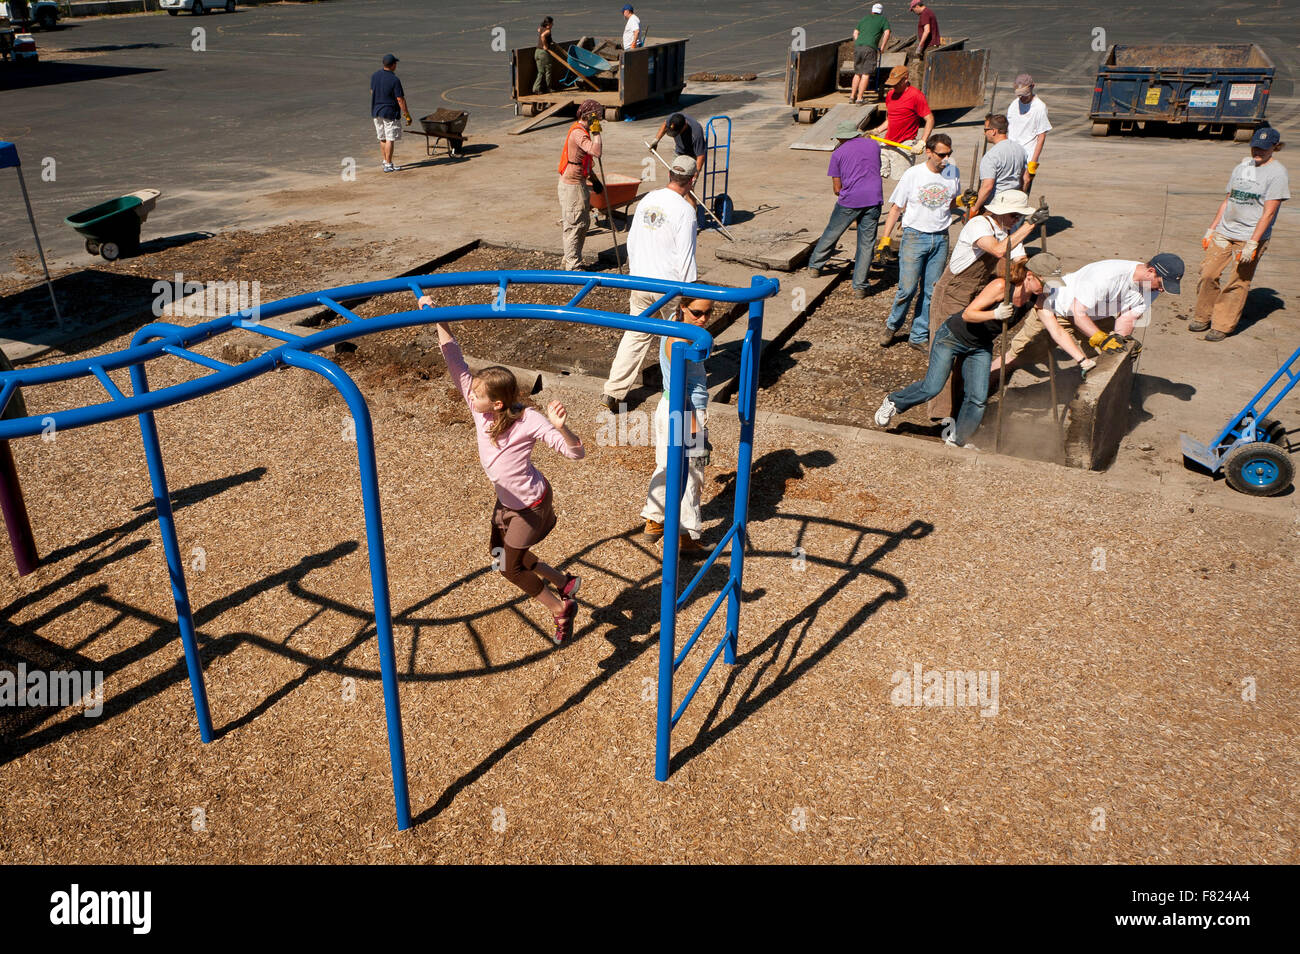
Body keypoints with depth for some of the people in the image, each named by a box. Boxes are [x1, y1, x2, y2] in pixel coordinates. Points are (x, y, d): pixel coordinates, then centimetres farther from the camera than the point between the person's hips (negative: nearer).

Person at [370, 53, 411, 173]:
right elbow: (400, 100, -16)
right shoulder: (394, 80, -18)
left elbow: (372, 92, 15)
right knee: (390, 139, -1)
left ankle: (385, 161, 25)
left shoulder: (374, 75, 3)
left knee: (382, 138, 16)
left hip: (376, 111, 7)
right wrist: (407, 115, -9)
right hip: (389, 112, -7)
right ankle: (388, 165, 1)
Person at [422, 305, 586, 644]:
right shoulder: (478, 406, -16)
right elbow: (456, 364, -16)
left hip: (531, 506, -8)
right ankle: (564, 582, 37)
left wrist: (560, 427, -52)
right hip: (507, 501, 8)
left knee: (509, 567, 6)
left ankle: (560, 607, 28)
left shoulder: (528, 421, -31)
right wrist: (438, 321, -23)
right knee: (498, 549, 24)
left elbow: (576, 453, -32)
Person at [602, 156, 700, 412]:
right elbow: (685, 257, -17)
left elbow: (631, 240, 12)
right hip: (670, 285, -5)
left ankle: (613, 392, 4)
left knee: (636, 334, 10)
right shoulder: (685, 210, -15)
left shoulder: (647, 199, 4)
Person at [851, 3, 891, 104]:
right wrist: (882, 47, 5)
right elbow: (887, 33, 1)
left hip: (857, 46, 4)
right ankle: (859, 98, -10)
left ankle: (852, 96, 12)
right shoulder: (883, 19, 14)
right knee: (866, 74, -4)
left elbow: (855, 33, 20)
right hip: (870, 48, -4)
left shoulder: (864, 18, 26)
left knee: (857, 73, 15)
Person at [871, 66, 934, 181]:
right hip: (887, 144, 7)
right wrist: (877, 131, 8)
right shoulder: (890, 95, 12)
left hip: (905, 146, -7)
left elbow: (930, 119, -13)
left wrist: (922, 143, -23)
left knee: (899, 179, -11)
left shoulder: (915, 95, -10)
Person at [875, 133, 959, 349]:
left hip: (941, 238, 3)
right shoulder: (913, 174, -4)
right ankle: (892, 325, 18)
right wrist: (886, 238, -5)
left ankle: (919, 336, 15)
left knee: (931, 290, 4)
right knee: (908, 288, -8)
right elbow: (896, 207, 0)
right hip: (914, 236, -3)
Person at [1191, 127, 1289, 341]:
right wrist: (1211, 229, 16)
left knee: (1237, 282, -4)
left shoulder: (1277, 173, -7)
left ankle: (1223, 326, 4)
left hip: (1252, 236, -6)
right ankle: (1203, 317, 18)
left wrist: (1252, 243, -20)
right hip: (1224, 232, 6)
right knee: (1208, 273, 3)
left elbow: (1269, 212, -13)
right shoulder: (1242, 166, 13)